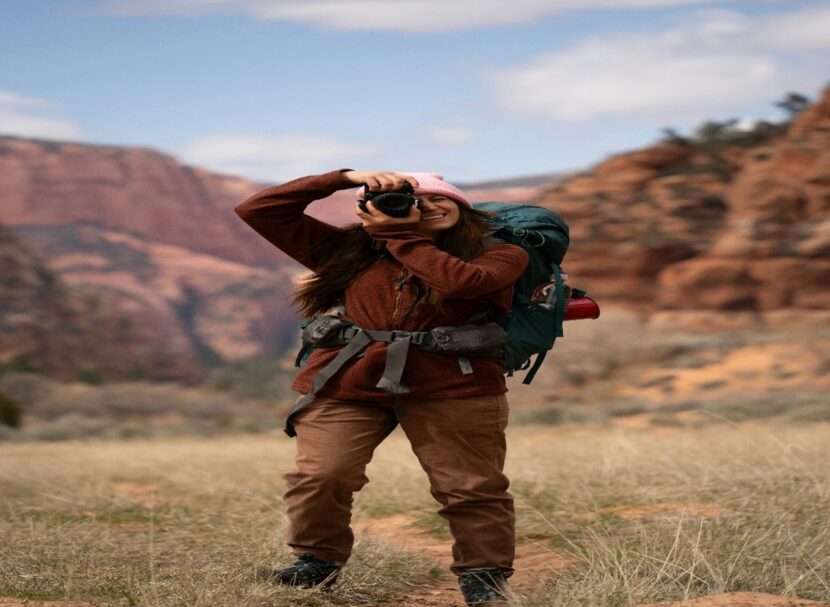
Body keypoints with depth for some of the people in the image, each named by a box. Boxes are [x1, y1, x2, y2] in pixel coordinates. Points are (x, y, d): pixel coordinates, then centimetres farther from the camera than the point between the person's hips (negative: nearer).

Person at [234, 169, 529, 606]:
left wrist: (399, 235, -6)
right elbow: (257, 211, 8)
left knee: (471, 488, -1)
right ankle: (317, 561, 11)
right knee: (320, 476, -10)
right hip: (345, 381, 2)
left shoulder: (499, 254, 3)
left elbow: (461, 281, -20)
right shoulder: (348, 250, 10)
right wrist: (345, 177, 3)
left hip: (453, 387, -1)